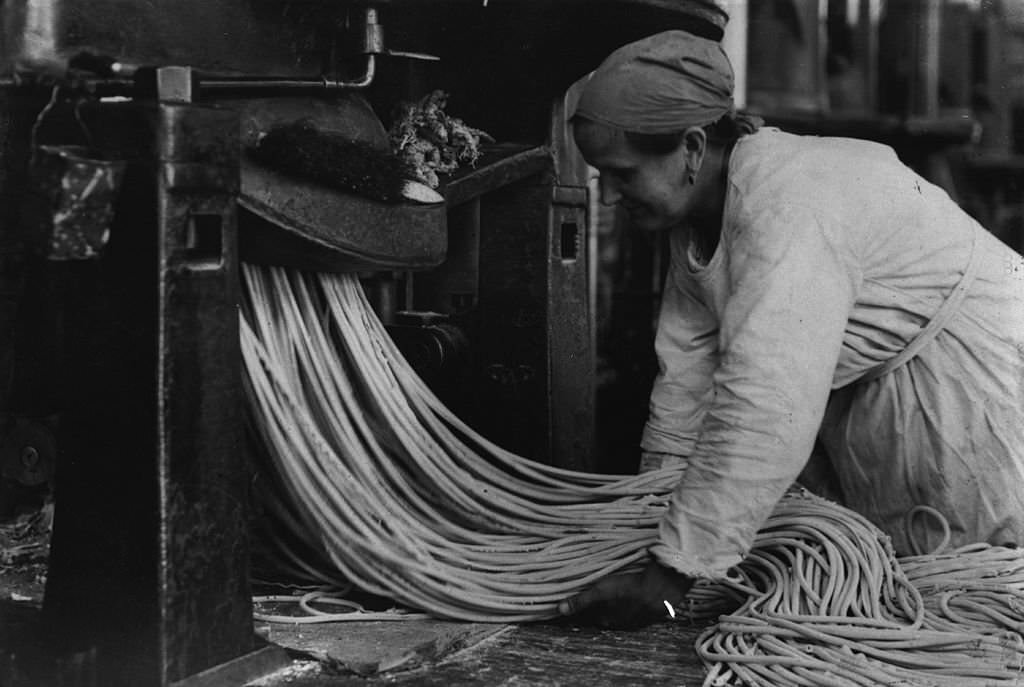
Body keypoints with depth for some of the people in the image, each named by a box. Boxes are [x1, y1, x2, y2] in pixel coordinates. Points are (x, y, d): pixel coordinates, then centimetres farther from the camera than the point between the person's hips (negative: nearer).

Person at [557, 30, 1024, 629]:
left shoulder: (790, 207, -34)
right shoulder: (697, 218, -3)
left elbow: (765, 412, -41)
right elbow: (687, 370, 4)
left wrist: (673, 573, -41)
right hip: (875, 382, 9)